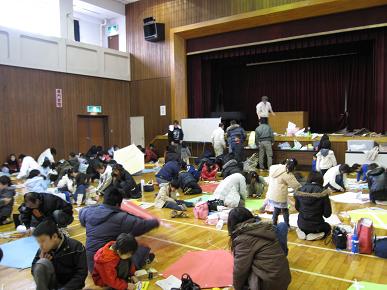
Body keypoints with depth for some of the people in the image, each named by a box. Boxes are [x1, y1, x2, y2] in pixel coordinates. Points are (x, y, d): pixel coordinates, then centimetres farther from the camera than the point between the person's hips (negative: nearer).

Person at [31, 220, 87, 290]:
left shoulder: (75, 247, -16)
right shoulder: (42, 251, -4)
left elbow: (81, 274, -16)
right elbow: (35, 272, 7)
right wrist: (42, 263, -13)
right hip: (51, 283, 4)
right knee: (42, 263, -23)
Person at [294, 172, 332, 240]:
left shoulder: (300, 191, -9)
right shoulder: (323, 193, -19)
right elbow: (327, 214, -13)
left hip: (301, 225, 4)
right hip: (316, 226, -3)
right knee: (328, 227, 30)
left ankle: (303, 233, 8)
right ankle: (314, 235, 3)